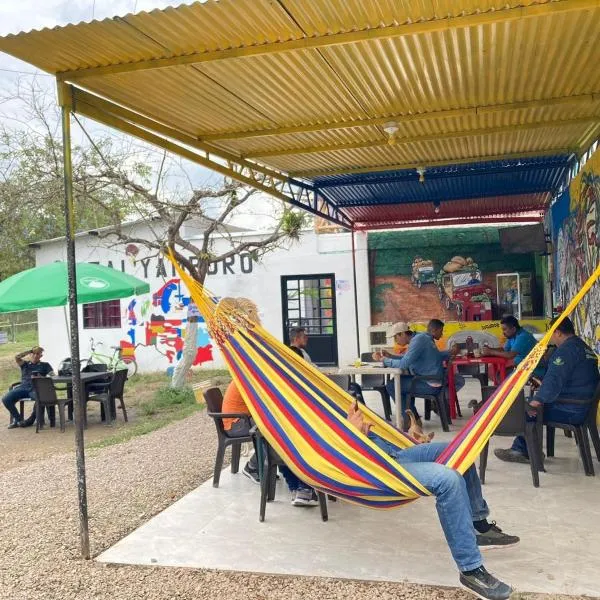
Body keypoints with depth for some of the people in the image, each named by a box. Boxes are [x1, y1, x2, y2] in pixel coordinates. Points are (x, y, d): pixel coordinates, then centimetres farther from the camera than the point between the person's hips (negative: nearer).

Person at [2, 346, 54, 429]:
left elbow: (52, 375, 6)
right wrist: (30, 350, 13)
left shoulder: (45, 365, 21)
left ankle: (31, 420, -16)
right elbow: (17, 357, 6)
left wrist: (40, 377, -11)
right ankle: (18, 419, -8)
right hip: (23, 387, 3)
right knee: (6, 399, -24)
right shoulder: (25, 364, 25)